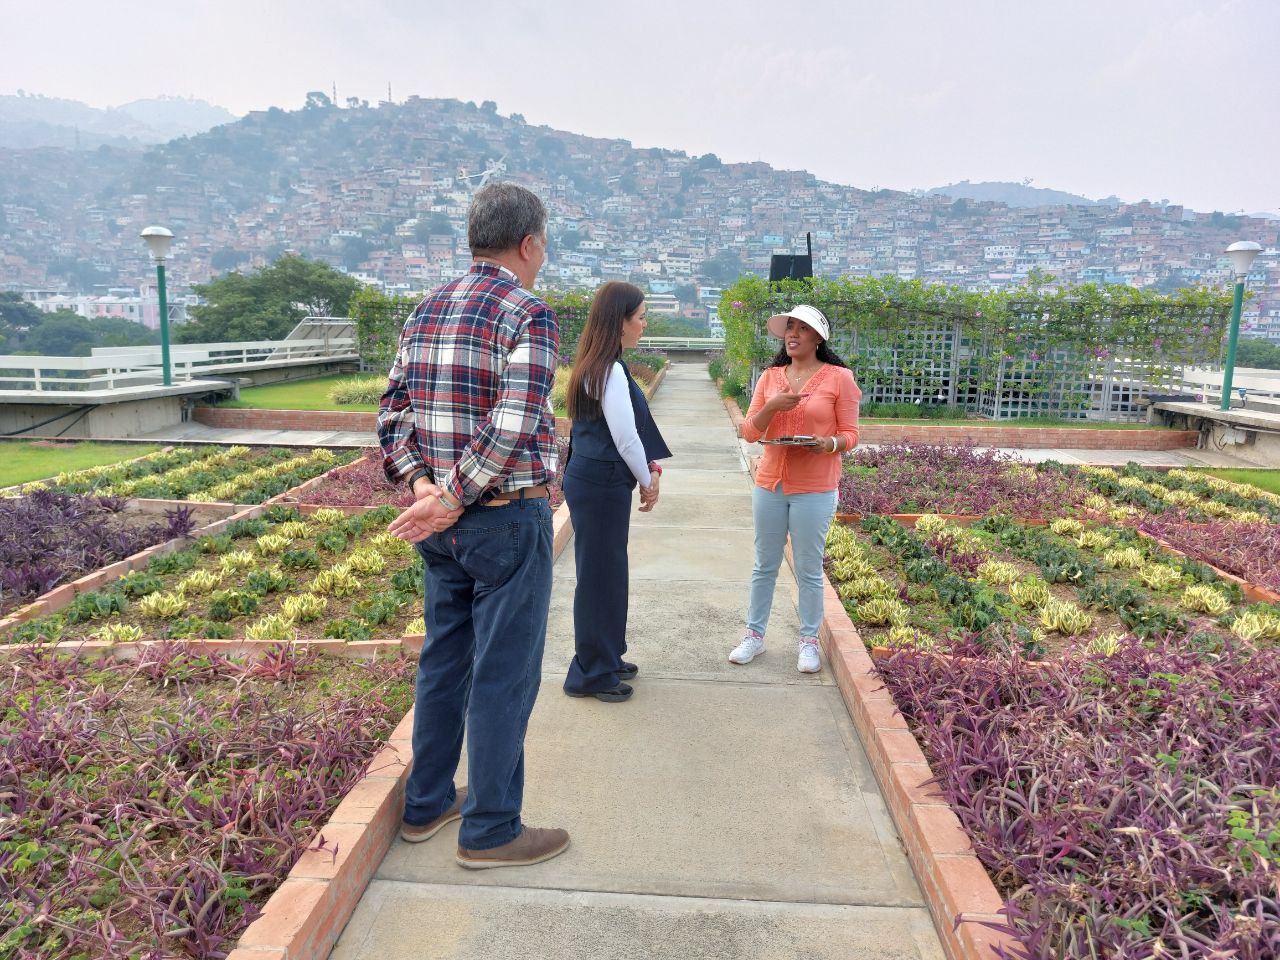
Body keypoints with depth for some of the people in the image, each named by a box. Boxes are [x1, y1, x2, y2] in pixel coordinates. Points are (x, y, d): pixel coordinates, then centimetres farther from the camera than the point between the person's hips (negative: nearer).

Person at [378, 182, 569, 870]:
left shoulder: (425, 311, 11)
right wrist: (455, 500, -17)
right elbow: (513, 425, -24)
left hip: (441, 523, 8)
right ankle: (490, 831, 17)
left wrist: (420, 484, -3)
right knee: (503, 675, 4)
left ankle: (426, 804, 33)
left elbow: (393, 410, 6)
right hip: (508, 518, -7)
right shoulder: (529, 315, -13)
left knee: (444, 658, 19)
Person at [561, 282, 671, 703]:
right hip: (601, 485, -10)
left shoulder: (596, 366, 12)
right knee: (600, 574, 2)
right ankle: (590, 675, 16)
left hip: (592, 479, 10)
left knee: (605, 572, 19)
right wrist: (648, 481, -3)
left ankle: (605, 657, 34)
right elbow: (625, 438, -18)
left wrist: (648, 471, 2)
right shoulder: (610, 371, -19)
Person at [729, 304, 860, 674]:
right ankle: (754, 635, 25)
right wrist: (771, 407, -14)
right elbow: (749, 433, 4)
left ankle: (809, 642, 21)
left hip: (814, 490, -3)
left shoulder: (838, 378, -3)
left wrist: (828, 444, -23)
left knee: (809, 570, 5)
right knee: (764, 566, 12)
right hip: (770, 484, 4)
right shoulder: (770, 377, 7)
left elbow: (850, 434, -2)